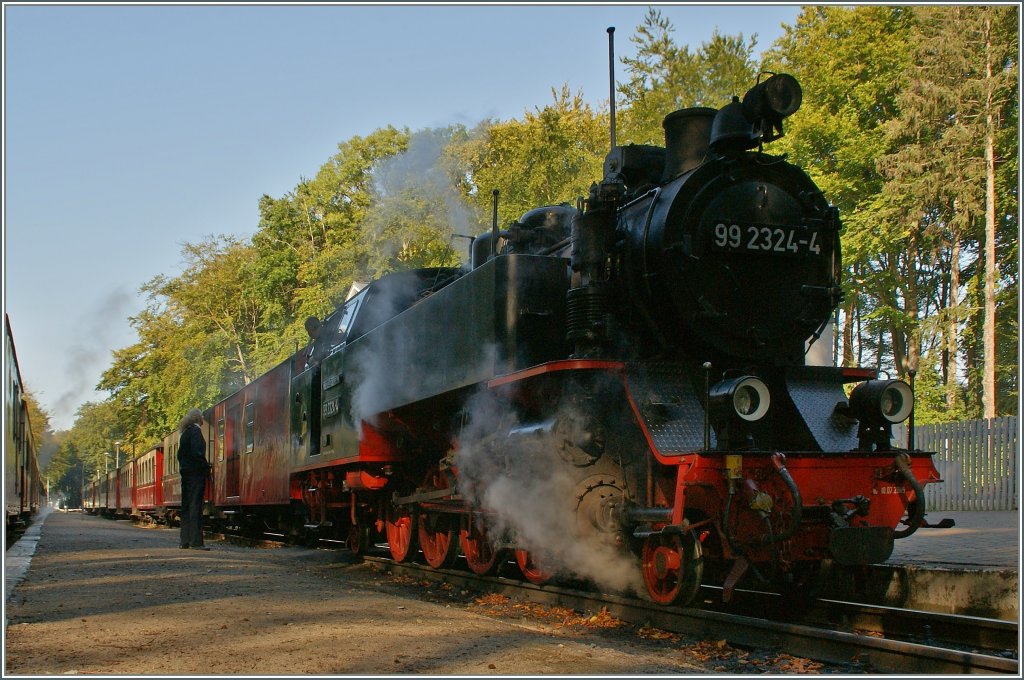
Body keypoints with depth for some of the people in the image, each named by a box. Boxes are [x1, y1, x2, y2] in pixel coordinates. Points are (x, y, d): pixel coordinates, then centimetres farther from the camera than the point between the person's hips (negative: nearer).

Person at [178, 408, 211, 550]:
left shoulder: (185, 433, 16)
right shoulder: (195, 431, -10)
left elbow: (180, 454, 18)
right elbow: (197, 453, -19)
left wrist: (183, 467, 19)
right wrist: (206, 468, -12)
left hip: (185, 472, 9)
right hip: (196, 472, -9)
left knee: (186, 506, 11)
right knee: (195, 506, -10)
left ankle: (185, 541, 14)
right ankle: (196, 542, -12)